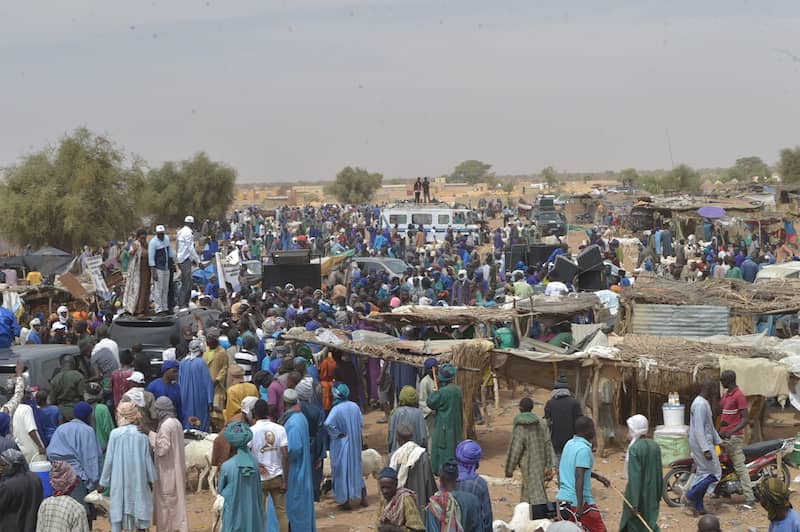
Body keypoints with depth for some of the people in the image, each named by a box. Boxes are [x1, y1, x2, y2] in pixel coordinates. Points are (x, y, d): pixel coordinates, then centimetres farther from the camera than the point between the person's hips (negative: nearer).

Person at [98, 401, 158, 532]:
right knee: (139, 508, 11)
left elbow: (109, 459, -5)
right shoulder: (142, 435, -4)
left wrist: (103, 482, 3)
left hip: (119, 480, -1)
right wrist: (151, 479, 12)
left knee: (118, 510, 4)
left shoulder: (115, 433, -9)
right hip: (138, 480, 1)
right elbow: (147, 459, 0)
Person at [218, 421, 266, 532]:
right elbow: (258, 489, 3)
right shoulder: (255, 463, -7)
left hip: (234, 512, -3)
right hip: (252, 511, 3)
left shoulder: (226, 466, -16)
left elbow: (221, 490, -1)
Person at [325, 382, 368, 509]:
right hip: (355, 442, 5)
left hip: (341, 444, -5)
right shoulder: (355, 406, -3)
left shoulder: (336, 409, -21)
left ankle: (345, 501, 11)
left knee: (342, 470, 6)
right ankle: (363, 497, 24)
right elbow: (361, 423, 5)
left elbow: (328, 423, -34)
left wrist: (337, 433, -20)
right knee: (356, 468, 19)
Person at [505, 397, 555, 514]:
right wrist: (549, 465, 6)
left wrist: (509, 469, -4)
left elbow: (514, 450, -13)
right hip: (541, 463, 7)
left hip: (528, 465, -7)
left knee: (535, 493, -6)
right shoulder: (540, 424, 2)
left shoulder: (520, 428, -15)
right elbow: (548, 444, 3)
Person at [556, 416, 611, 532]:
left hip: (563, 497, 8)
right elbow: (579, 477, -24)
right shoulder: (584, 449, -18)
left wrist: (597, 476, 27)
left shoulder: (569, 444, 9)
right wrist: (580, 505, -26)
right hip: (577, 500, -8)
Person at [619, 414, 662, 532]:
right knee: (650, 522, 17)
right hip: (652, 494, 6)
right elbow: (659, 473, 8)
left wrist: (634, 503, -20)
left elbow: (634, 477, -22)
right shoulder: (654, 446, 1)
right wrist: (658, 495, 18)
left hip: (638, 494, -6)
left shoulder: (634, 448, -20)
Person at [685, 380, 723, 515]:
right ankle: (691, 495, -1)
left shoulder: (704, 402, 14)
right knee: (714, 473, -6)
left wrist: (718, 441, 23)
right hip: (702, 444, -10)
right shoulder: (701, 404, -20)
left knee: (703, 474, 12)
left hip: (703, 443, 10)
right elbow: (698, 429, -25)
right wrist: (706, 449, -27)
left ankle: (698, 507, 16)